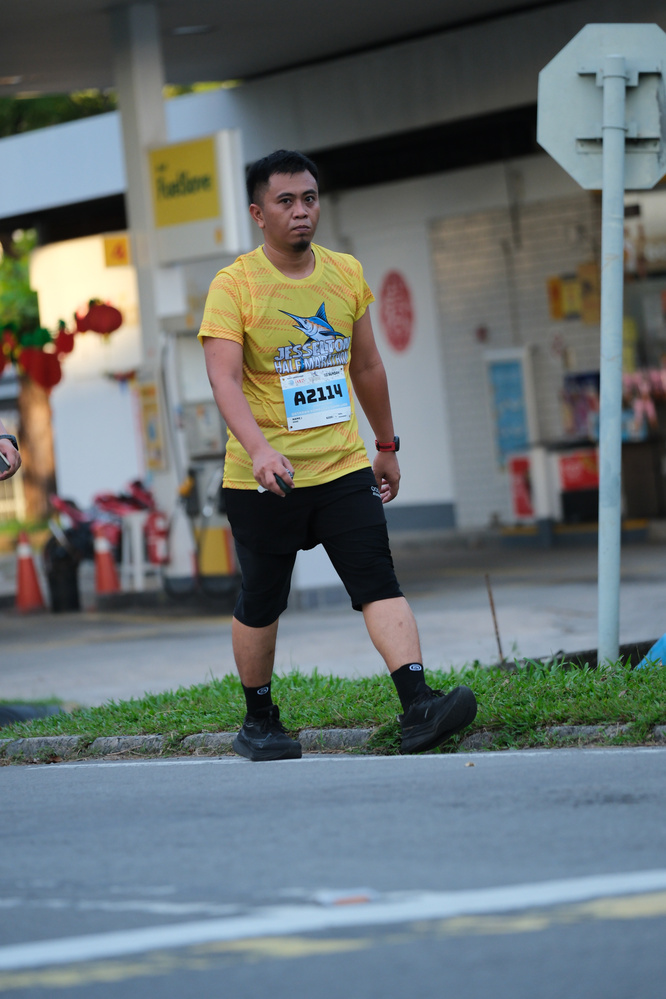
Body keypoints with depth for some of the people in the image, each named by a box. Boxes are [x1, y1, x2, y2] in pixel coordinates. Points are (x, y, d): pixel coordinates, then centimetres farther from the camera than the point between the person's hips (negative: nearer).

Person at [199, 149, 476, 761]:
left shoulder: (346, 274, 7)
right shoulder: (233, 286, -9)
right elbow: (224, 378, -20)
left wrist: (387, 446, 22)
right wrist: (259, 448, -35)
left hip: (343, 465, 3)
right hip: (263, 476, -3)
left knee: (380, 583, -12)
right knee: (261, 603, 7)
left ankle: (418, 709, -21)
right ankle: (259, 721, 24)